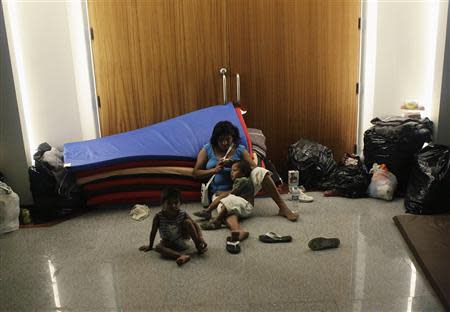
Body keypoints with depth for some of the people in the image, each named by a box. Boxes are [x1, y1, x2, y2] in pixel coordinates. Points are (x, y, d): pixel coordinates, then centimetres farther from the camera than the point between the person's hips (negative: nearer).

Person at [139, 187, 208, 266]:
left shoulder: (183, 215, -18)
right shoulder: (158, 217, -20)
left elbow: (195, 225, -13)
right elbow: (153, 232, -6)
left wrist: (200, 238, -29)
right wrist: (150, 246, 5)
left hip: (182, 240, 1)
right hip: (169, 243, 0)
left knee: (187, 222, -22)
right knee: (158, 247, -31)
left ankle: (199, 247, -16)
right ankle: (182, 256, -48)